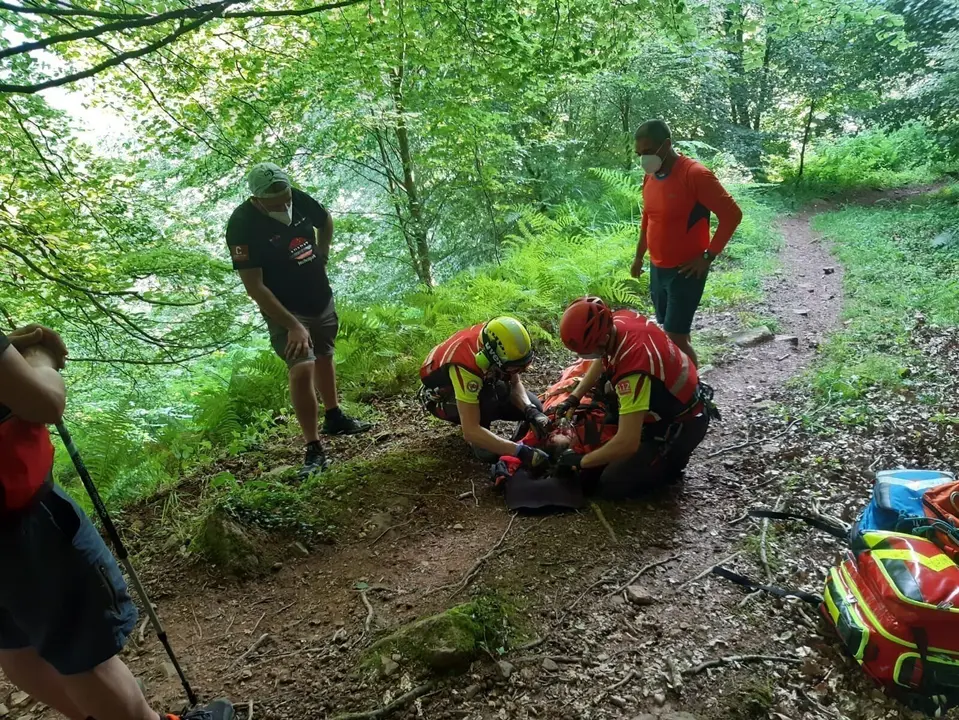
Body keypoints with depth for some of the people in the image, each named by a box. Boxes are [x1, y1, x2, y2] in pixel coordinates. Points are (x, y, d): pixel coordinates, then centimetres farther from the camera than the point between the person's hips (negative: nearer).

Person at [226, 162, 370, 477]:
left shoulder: (299, 199, -10)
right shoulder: (242, 226, -25)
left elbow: (326, 222, 14)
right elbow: (254, 287, -27)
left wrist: (321, 258, 6)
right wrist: (293, 325, -31)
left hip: (322, 299, 6)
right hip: (285, 311, -6)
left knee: (324, 356, 20)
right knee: (302, 369, -20)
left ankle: (334, 418, 42)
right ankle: (314, 451, -12)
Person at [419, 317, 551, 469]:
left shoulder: (497, 344, -26)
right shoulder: (466, 366, -43)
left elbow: (515, 383, -10)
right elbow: (470, 431, -45)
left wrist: (532, 412, -30)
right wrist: (520, 451, -50)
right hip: (442, 397, -6)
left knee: (533, 405, -9)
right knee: (498, 392, -36)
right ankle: (479, 442, -10)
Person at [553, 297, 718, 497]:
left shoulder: (633, 368, -39)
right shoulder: (620, 319, -14)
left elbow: (628, 444, -37)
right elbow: (601, 361, 10)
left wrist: (581, 461, -23)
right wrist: (574, 397, 2)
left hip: (681, 427, -9)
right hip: (677, 399, 9)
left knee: (612, 484, -9)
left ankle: (671, 459, 8)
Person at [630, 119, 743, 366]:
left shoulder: (695, 175, -19)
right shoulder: (650, 177, 4)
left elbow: (732, 215, -18)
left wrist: (708, 256, -17)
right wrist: (639, 256, 22)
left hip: (686, 271, -7)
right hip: (658, 269, 7)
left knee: (675, 337, -7)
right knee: (670, 333, 16)